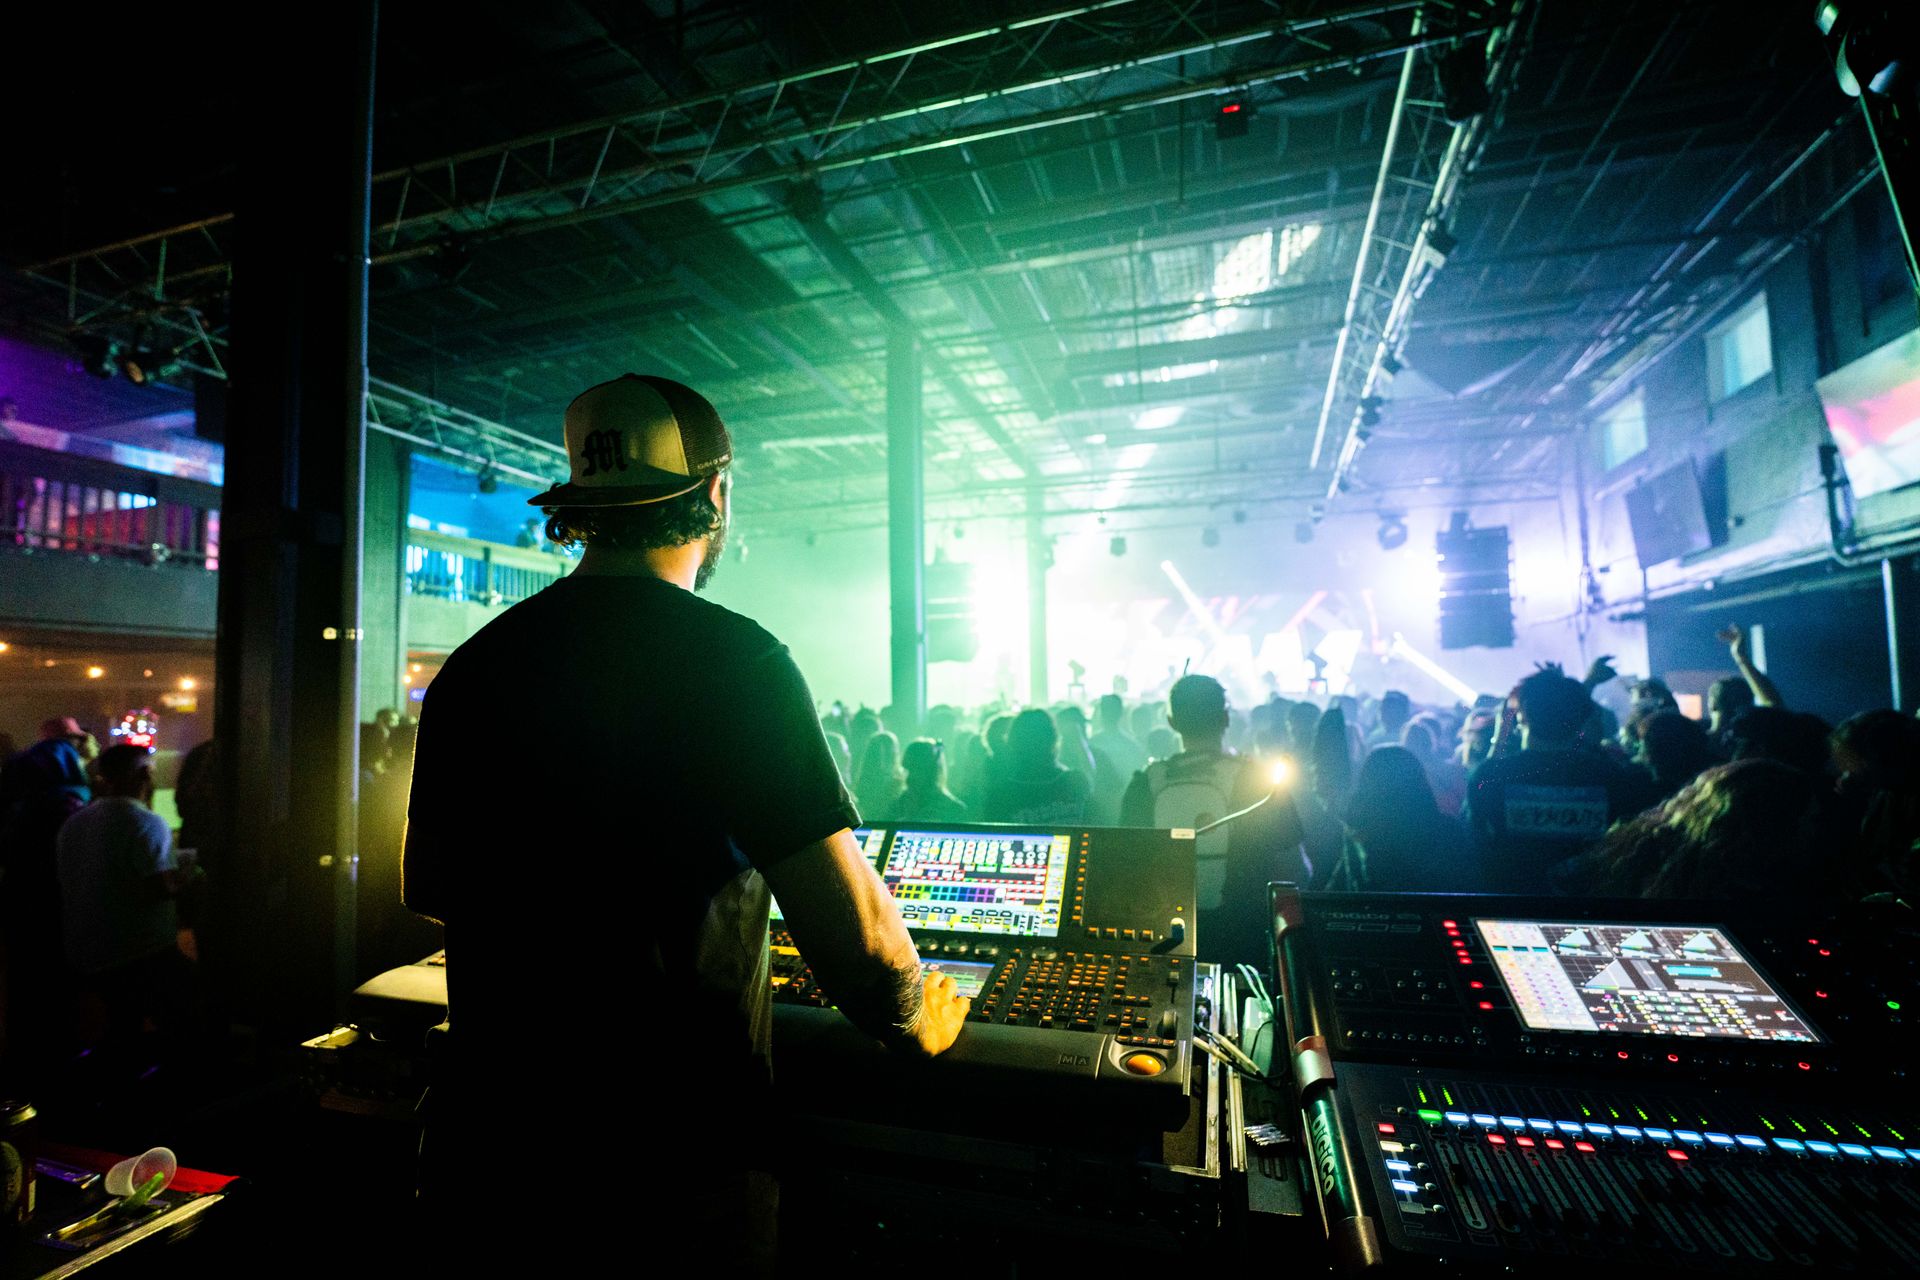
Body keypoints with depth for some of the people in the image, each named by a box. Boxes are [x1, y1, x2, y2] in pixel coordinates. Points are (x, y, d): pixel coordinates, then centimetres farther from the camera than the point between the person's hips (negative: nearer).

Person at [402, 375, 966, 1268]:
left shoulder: (473, 666, -1)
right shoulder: (738, 661, -21)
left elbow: (427, 885, 12)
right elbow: (850, 930, -23)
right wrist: (918, 1020, -2)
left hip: (485, 1138, 6)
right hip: (673, 1157, -5)